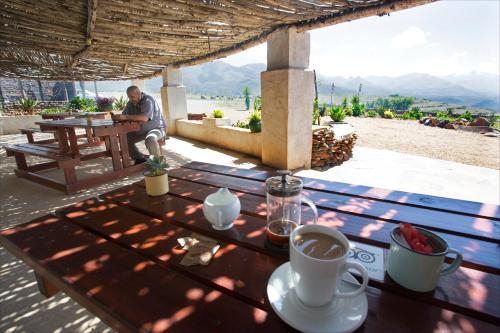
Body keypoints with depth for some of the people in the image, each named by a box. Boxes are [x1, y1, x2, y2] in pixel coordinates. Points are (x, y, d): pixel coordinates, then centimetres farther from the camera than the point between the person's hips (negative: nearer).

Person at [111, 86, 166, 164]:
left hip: (156, 128, -8)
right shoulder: (131, 103, 2)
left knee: (150, 139, -37)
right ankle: (140, 159, 8)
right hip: (141, 130, 8)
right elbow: (123, 116, -1)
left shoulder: (148, 100, -21)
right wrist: (117, 117, -24)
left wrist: (126, 117, -38)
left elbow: (144, 118, -36)